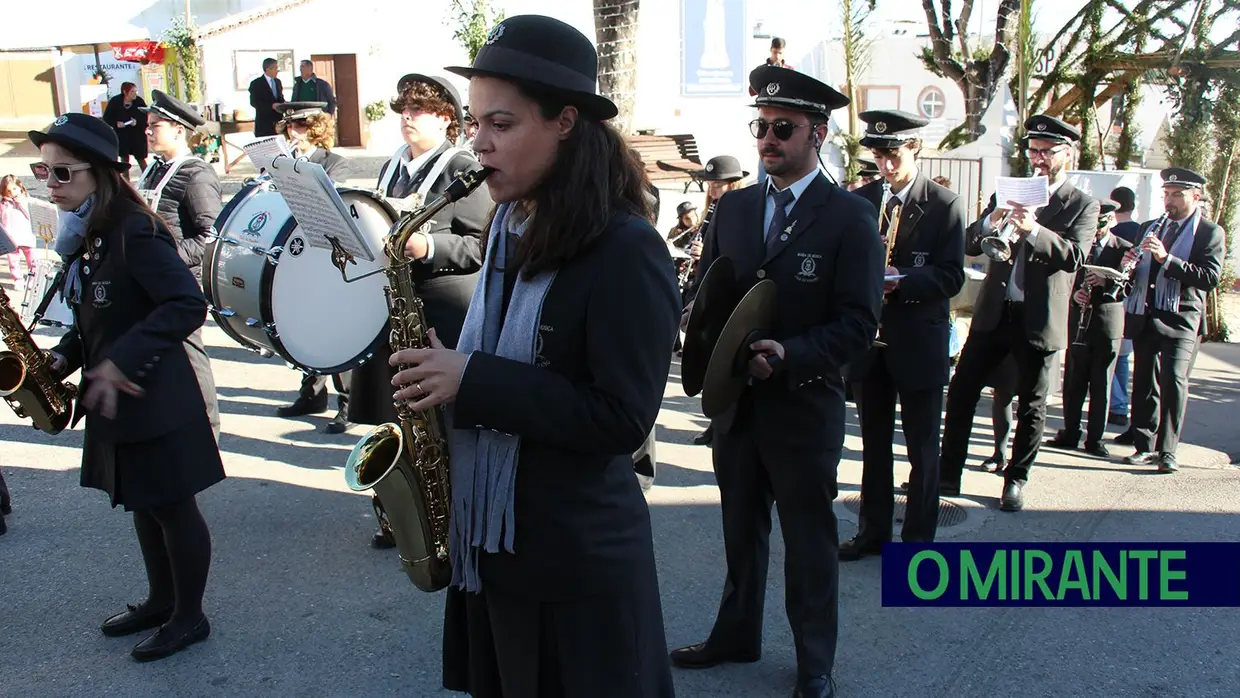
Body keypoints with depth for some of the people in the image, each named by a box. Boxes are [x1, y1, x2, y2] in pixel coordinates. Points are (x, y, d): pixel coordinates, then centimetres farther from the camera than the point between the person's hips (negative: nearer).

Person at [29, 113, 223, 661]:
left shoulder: (135, 232, -19)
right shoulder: (81, 236, 9)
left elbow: (189, 304, -27)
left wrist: (121, 362, -28)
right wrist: (61, 359, -1)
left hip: (159, 398, -9)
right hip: (115, 396, 9)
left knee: (172, 505, 3)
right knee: (141, 502, 19)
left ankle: (190, 616, 19)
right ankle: (161, 600, 35)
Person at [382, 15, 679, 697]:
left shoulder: (626, 250, -19)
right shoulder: (508, 227, 5)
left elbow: (623, 419, -23)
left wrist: (471, 381, -25)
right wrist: (438, 373, 0)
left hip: (577, 564, -7)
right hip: (486, 542, 8)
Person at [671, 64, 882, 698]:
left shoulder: (851, 216, -9)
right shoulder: (733, 207, 7)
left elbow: (858, 323, -14)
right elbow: (706, 286, 12)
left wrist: (790, 356, -27)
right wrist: (696, 317, -11)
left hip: (804, 406, -4)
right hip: (734, 401, 5)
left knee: (809, 540, 11)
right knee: (741, 529, 20)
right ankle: (737, 634, 39)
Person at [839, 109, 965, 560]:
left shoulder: (944, 205, -5)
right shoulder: (860, 200, 7)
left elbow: (951, 278, -10)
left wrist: (901, 281, -24)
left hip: (919, 341, -4)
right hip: (869, 338, 4)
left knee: (922, 447, 6)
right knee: (873, 443, 13)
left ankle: (918, 537, 18)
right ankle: (873, 530, 26)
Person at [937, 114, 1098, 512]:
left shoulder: (1082, 205, 0)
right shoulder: (1009, 193, 11)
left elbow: (1073, 256, -17)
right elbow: (969, 245, 4)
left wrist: (1033, 229, -33)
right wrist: (990, 222, -18)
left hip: (1039, 320, -3)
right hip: (993, 313, 3)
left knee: (1031, 406, 6)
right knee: (961, 389, 1)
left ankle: (1016, 479, 22)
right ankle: (948, 474, 11)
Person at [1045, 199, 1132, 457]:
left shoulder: (1124, 249, 2)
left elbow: (1129, 287, -6)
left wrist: (1106, 282, -24)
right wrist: (1074, 293, -11)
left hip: (1108, 321, -2)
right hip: (1079, 320, 2)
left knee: (1101, 383, 3)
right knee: (1073, 380, 5)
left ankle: (1095, 438, 11)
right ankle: (1070, 433, 16)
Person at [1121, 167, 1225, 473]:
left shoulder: (1211, 233, 1)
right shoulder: (1150, 228, 18)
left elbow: (1210, 277, -13)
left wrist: (1167, 259, -22)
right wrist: (1128, 265, -2)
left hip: (1181, 319, -5)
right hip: (1144, 316, 5)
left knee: (1174, 379, -18)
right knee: (1144, 382, 7)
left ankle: (1167, 451, -12)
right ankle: (1145, 447, 16)